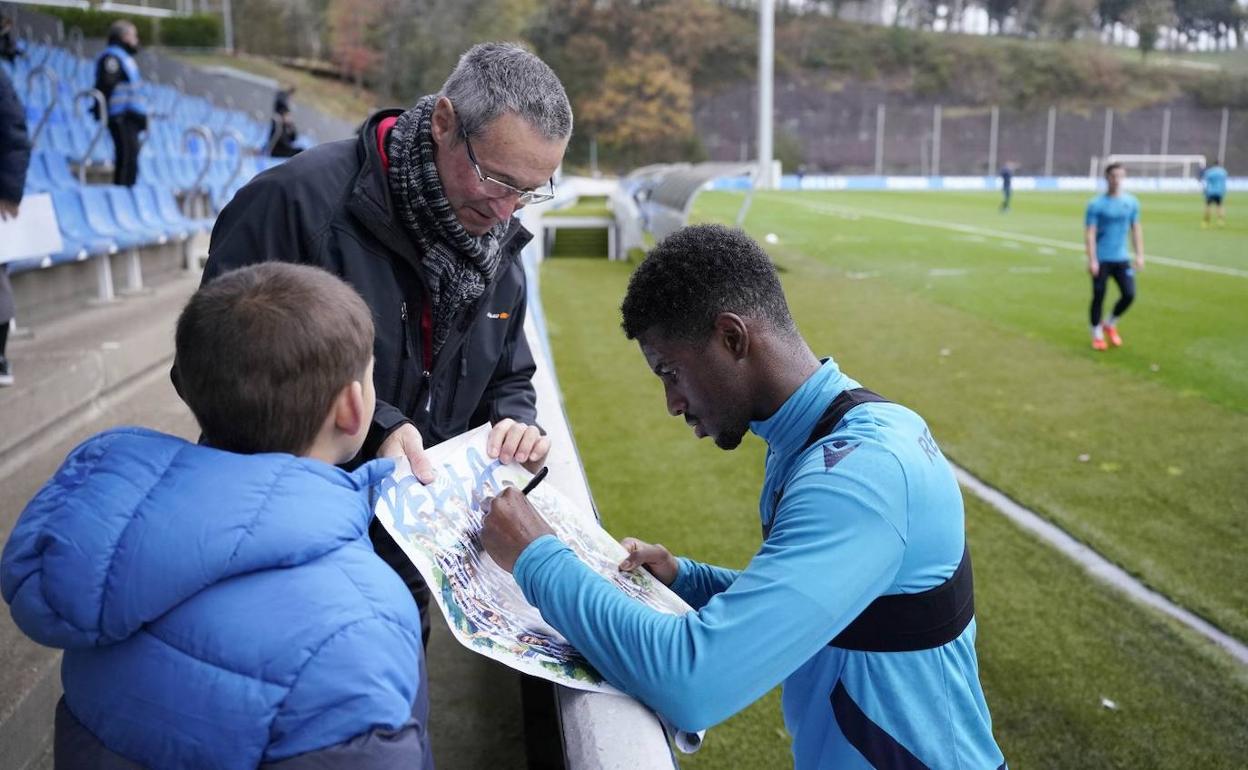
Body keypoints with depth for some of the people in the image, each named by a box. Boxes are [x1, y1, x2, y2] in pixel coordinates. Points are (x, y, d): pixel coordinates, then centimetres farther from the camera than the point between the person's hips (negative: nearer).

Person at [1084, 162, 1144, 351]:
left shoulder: (1131, 202, 5)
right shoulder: (1096, 204, -7)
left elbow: (1136, 229, 12)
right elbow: (1090, 233, -9)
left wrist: (1140, 255, 6)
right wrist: (1092, 260, -16)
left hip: (1121, 259, 4)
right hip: (1101, 260, -4)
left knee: (1129, 294, -4)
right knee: (1099, 296, -1)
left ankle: (1110, 325, 22)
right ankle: (1097, 334, 16)